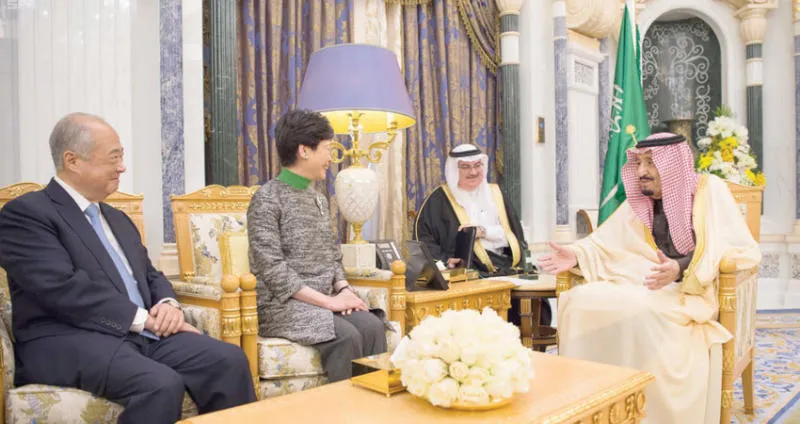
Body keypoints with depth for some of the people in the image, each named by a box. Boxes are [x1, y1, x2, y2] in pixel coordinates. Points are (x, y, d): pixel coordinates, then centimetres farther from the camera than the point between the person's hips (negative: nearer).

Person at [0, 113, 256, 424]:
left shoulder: (118, 218, 22)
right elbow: (64, 288, -16)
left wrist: (168, 304, -2)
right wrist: (143, 318, -16)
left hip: (142, 334, 7)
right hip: (71, 341, -6)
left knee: (229, 361, -18)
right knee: (161, 384, -34)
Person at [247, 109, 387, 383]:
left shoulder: (319, 199, 15)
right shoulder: (267, 199, -8)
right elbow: (273, 271, -16)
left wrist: (343, 289, -4)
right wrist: (328, 301, -20)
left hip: (323, 300, 6)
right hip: (283, 304, -6)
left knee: (372, 326, -21)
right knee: (346, 336, -29)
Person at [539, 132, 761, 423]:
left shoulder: (709, 190, -5)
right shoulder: (640, 199, 12)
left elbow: (741, 250, -14)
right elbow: (608, 240, 12)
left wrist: (682, 269, -30)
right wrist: (577, 255, -10)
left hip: (697, 290, -5)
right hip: (650, 284, 5)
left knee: (642, 311, -37)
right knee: (582, 299, -22)